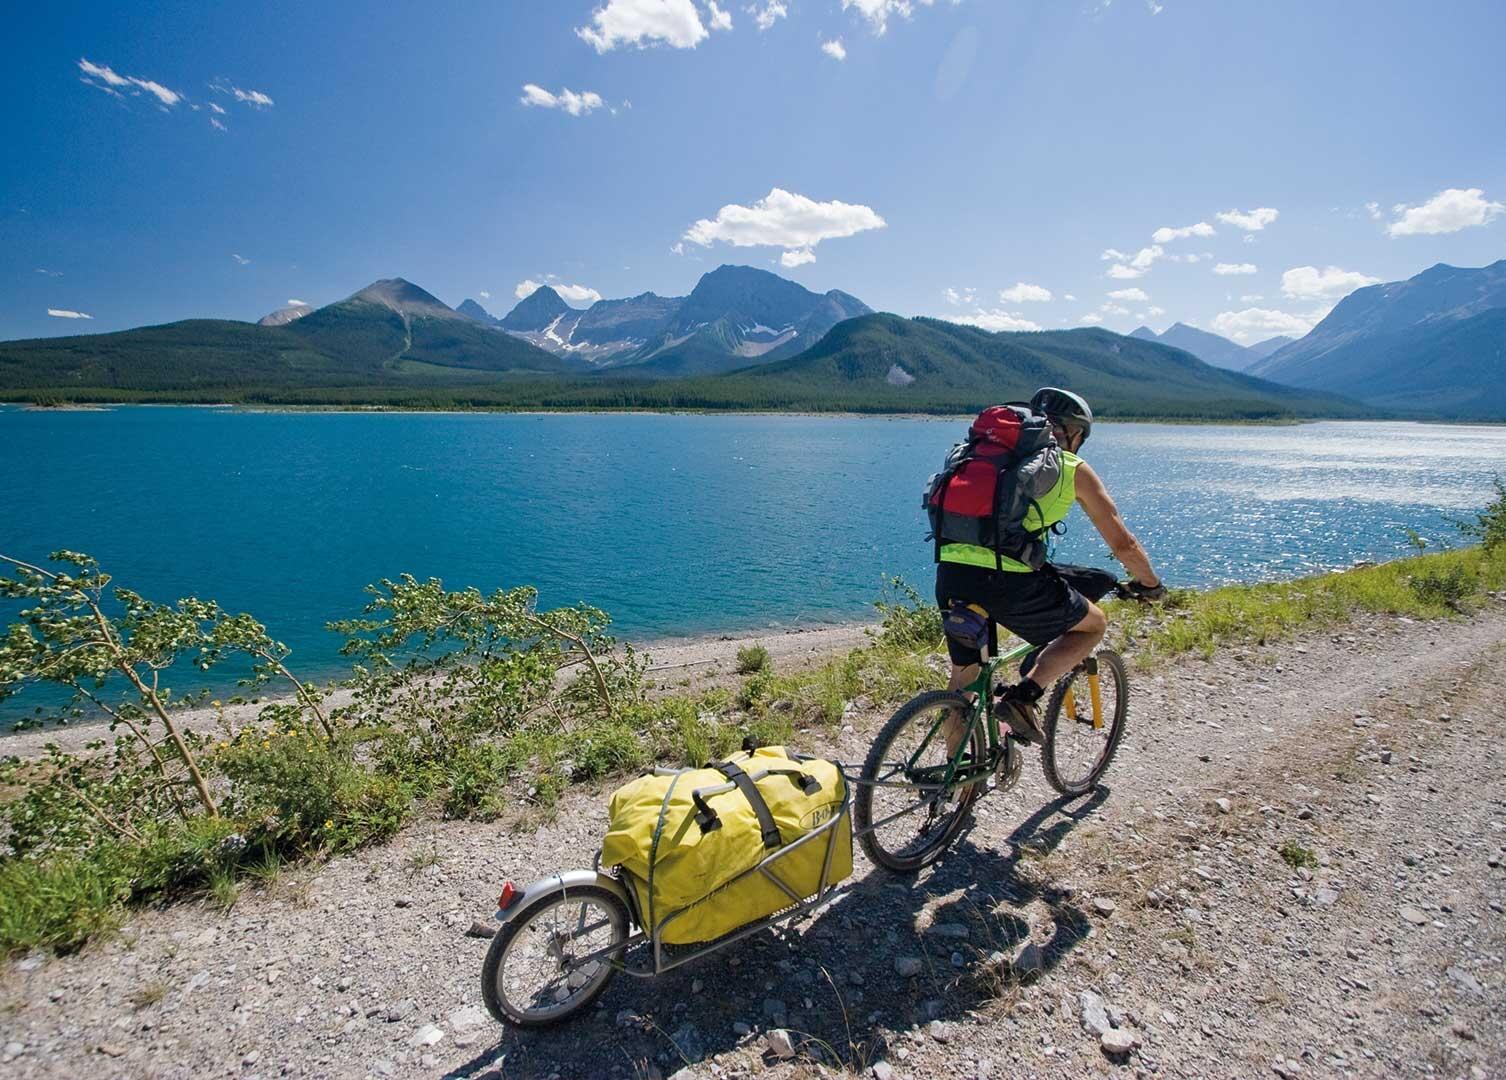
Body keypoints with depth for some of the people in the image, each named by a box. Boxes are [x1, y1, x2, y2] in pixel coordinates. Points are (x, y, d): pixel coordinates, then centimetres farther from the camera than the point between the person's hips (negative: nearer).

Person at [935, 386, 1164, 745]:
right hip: (1009, 579, -5)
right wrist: (1150, 585, 34)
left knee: (964, 674, 26)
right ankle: (1023, 695, 5)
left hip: (950, 571, 5)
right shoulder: (1074, 470, 13)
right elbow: (1124, 544, 15)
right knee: (1094, 624, 22)